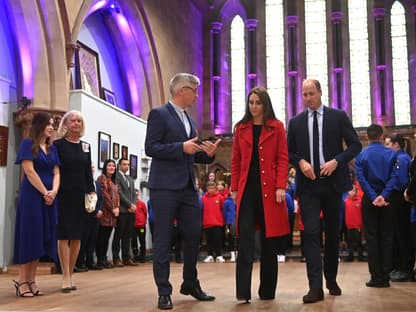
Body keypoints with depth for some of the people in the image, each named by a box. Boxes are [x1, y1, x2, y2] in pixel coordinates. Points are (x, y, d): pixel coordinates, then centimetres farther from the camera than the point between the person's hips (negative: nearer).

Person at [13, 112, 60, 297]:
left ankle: (31, 280, 8)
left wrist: (54, 191, -9)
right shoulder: (28, 144, -2)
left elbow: (56, 173, 10)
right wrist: (44, 192, -11)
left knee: (42, 237, 4)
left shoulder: (52, 149, 16)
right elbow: (29, 171, -10)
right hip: (31, 196, -6)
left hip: (49, 197, 6)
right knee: (29, 235, -6)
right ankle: (22, 281, -1)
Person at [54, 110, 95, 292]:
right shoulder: (58, 144, 0)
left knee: (77, 236, 5)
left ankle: (70, 275, 13)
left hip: (81, 194, 4)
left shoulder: (85, 146, 13)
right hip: (63, 194, -4)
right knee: (63, 236, -5)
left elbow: (88, 172, 13)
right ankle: (66, 277, -3)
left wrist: (92, 191, 5)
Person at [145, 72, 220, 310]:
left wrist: (207, 153, 2)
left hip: (188, 187, 7)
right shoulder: (159, 114, -4)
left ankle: (191, 284, 27)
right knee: (163, 240, 0)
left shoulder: (189, 119, 18)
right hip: (165, 187, -7)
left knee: (194, 237, 11)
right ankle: (164, 292, 8)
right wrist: (182, 147, -20)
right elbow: (150, 148, -12)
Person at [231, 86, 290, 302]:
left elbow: (283, 159, 0)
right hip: (247, 188, 1)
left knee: (269, 241, 5)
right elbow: (235, 161, 11)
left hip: (269, 189, -1)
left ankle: (267, 290, 16)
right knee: (245, 239, -8)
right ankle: (243, 291, -9)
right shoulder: (241, 128, 11)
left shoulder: (277, 127, 5)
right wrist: (234, 188, 5)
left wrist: (280, 187, -10)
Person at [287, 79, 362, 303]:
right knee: (311, 233, -10)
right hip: (308, 184, 0)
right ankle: (315, 287, -12)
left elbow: (355, 145, 2)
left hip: (333, 182, 0)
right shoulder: (295, 122, 8)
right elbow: (288, 151, 12)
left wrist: (336, 161, -12)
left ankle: (331, 280, 29)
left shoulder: (338, 116, 3)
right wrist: (300, 162, -8)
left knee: (332, 234, 11)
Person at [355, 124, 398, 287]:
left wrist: (373, 197, -14)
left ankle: (376, 277, 3)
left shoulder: (361, 155, -2)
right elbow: (394, 176, -10)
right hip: (386, 200, 1)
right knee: (386, 237, 7)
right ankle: (385, 277, 8)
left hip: (369, 200, -1)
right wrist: (384, 196, -15)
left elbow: (360, 177, -11)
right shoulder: (391, 154, 0)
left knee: (372, 237, 3)